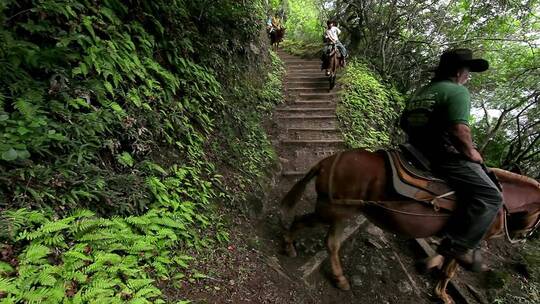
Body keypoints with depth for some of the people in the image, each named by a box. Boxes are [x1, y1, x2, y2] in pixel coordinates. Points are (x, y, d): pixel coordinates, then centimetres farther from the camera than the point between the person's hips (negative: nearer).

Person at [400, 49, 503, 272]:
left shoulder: (420, 92, 17)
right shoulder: (457, 91, -9)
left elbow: (404, 123, 20)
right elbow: (459, 130, -23)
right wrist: (471, 153, -8)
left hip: (419, 151, 10)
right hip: (445, 156, -10)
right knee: (490, 196, -9)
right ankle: (457, 245, -11)